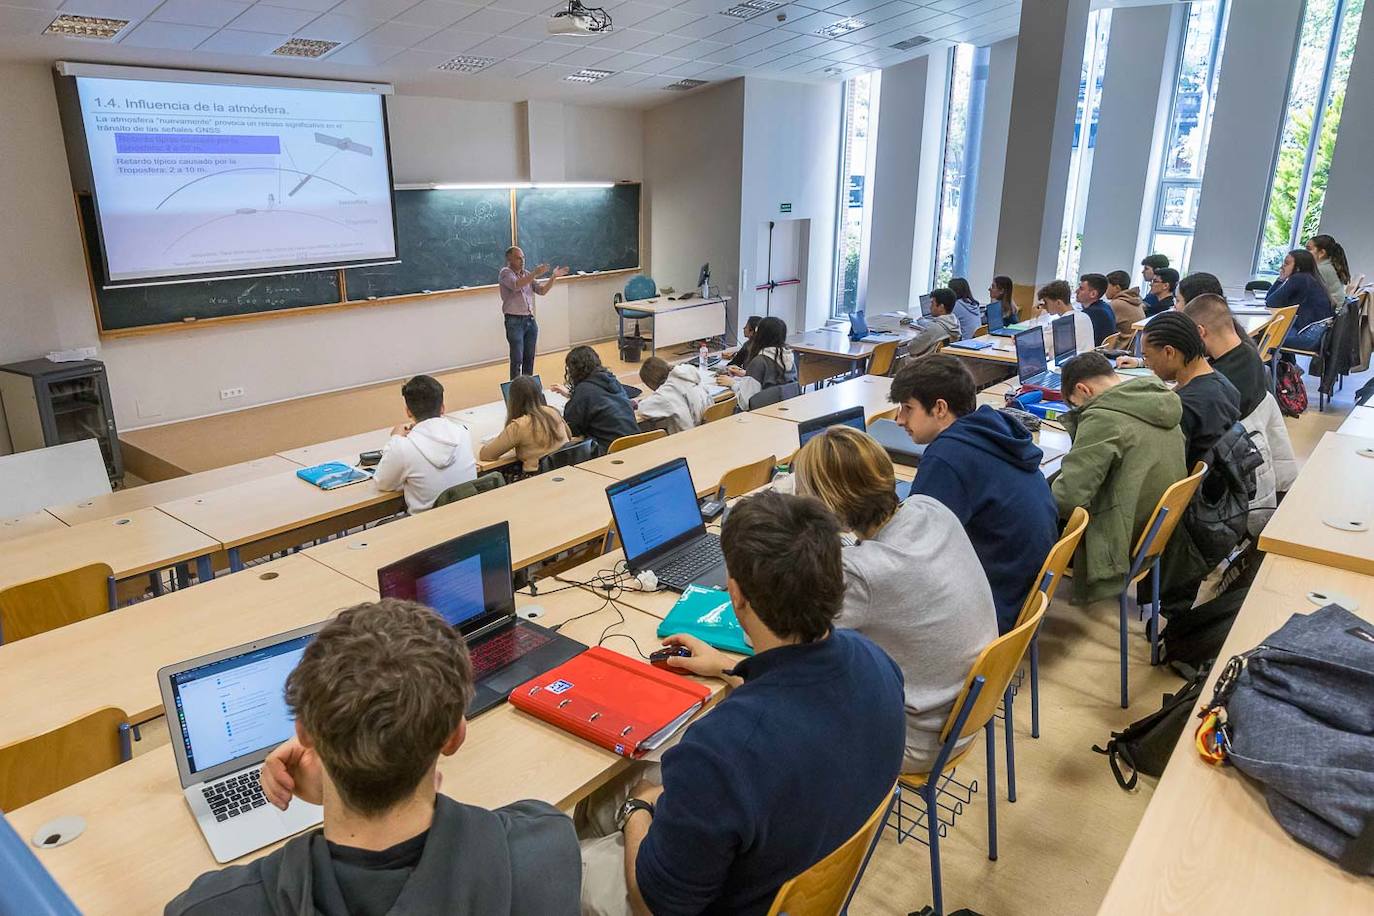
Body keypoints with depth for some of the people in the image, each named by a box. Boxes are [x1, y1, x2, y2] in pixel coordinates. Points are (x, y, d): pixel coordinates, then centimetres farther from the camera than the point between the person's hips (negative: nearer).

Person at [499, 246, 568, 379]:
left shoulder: (527, 274, 14)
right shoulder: (505, 273, -6)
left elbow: (542, 290, 10)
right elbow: (516, 285, -26)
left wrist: (553, 277, -3)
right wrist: (535, 274, -33)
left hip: (530, 320, 6)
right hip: (514, 321, -6)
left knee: (529, 358, 11)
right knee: (517, 360, -6)